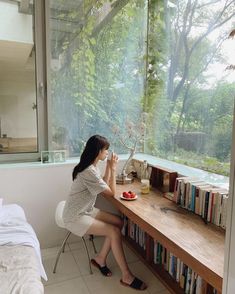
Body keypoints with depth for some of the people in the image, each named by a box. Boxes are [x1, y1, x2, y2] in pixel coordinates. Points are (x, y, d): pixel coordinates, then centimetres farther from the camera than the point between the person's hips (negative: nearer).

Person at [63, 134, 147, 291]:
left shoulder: (91, 166, 4)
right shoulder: (89, 172, -27)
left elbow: (104, 186, 12)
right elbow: (112, 193, -18)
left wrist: (109, 167, 3)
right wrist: (113, 169, -15)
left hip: (86, 210, 9)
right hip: (75, 217, -9)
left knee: (118, 222, 1)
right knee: (115, 232, -16)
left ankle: (100, 258, 14)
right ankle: (127, 276, -3)